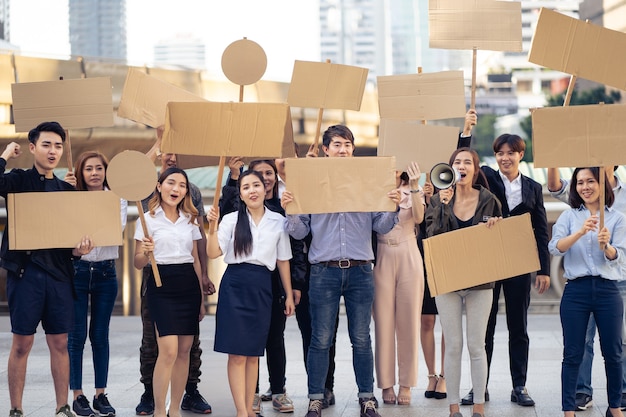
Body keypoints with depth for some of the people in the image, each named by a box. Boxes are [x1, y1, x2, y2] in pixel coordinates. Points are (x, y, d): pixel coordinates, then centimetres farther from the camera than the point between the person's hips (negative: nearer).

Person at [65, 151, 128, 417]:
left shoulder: (117, 199, 4)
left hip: (106, 273, 1)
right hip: (77, 271, -1)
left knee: (100, 336, 6)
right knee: (76, 336, 0)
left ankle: (101, 394, 14)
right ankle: (78, 395, 7)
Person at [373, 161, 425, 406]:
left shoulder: (413, 191, 6)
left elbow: (419, 218, -14)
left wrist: (414, 186, -23)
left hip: (409, 259, 0)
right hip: (382, 259, 0)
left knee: (408, 322, 2)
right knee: (383, 322, 1)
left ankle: (406, 384, 9)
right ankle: (386, 384, 8)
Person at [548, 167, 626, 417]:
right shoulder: (569, 216, 5)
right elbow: (555, 248, -10)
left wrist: (605, 246, -26)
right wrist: (581, 232, -26)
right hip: (576, 290, 0)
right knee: (573, 355, 1)